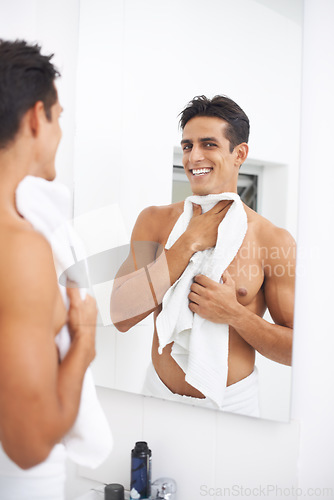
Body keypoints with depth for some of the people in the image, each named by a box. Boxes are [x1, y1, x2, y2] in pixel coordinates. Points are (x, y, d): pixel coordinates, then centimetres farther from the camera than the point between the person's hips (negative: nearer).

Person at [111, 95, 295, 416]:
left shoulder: (275, 242, -9)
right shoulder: (154, 221, -3)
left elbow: (300, 348, -6)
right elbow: (120, 315, -14)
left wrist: (234, 314, -21)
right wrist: (189, 242, -17)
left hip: (230, 403, -2)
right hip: (159, 394, 2)